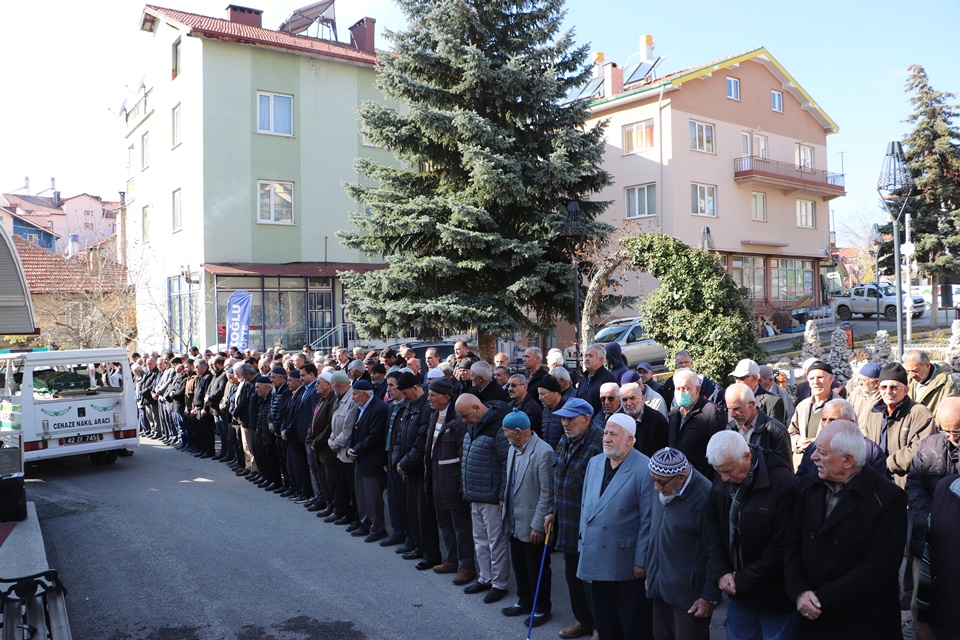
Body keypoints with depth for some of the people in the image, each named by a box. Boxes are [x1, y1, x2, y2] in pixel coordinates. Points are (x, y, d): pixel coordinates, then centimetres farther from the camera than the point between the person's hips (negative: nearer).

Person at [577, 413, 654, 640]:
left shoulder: (644, 469, -14)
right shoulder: (594, 462, 7)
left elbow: (648, 521, -13)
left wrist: (642, 561, -12)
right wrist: (584, 543, 11)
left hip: (627, 564, -6)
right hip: (595, 560, 6)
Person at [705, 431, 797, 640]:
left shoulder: (782, 483, -23)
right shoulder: (722, 478, -6)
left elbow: (780, 547, -20)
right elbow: (713, 523, 4)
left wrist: (742, 581, -14)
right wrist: (721, 571, -6)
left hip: (772, 595, -5)